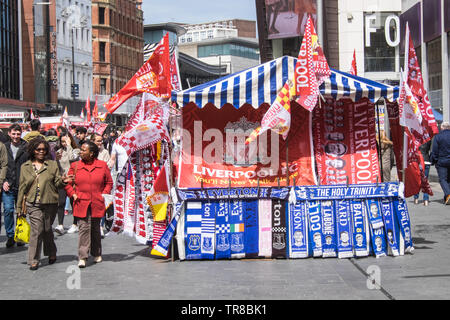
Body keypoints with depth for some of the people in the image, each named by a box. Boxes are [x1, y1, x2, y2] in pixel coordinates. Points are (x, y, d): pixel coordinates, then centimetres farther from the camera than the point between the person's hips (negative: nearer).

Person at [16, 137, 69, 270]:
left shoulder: (52, 165, 6)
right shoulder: (25, 167, 8)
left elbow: (56, 184, 7)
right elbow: (22, 188, 11)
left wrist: (62, 181, -17)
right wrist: (19, 207, 11)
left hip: (50, 203, 1)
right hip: (33, 204, 0)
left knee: (47, 229, 10)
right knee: (36, 229, -11)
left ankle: (51, 253, 33)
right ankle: (34, 260, -6)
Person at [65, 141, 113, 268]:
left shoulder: (102, 165, 3)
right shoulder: (75, 166, 4)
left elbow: (109, 182, 13)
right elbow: (68, 183, 11)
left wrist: (104, 194, 1)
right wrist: (73, 194, -2)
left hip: (97, 203, 1)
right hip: (81, 203, -1)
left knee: (95, 228, 13)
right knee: (83, 227, -10)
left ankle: (96, 254, 29)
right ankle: (82, 257, -10)